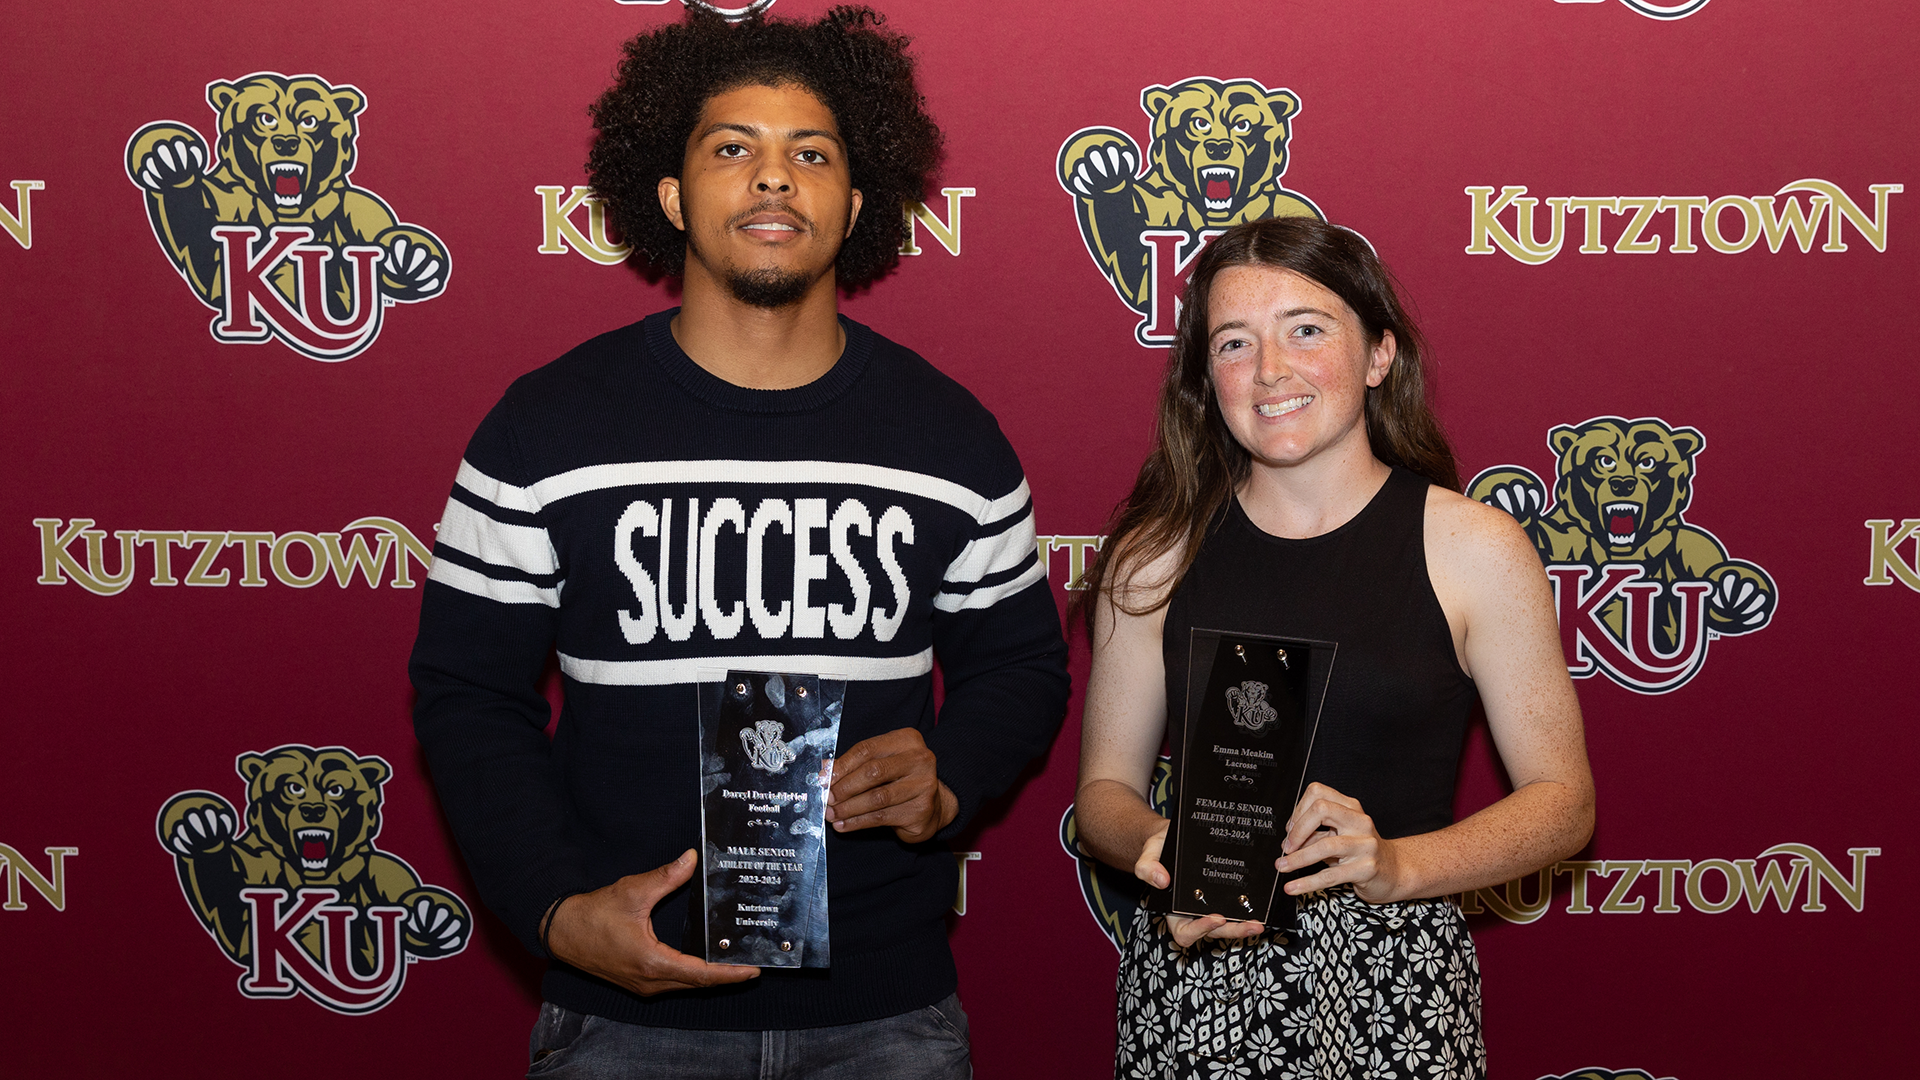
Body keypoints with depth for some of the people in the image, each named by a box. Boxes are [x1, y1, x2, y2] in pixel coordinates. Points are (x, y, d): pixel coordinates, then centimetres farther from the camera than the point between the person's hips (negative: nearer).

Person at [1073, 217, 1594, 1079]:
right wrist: (1155, 846, -14)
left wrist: (1394, 866, -16)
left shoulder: (1473, 549, -4)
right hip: (1193, 978, 1)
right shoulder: (1158, 555, 1)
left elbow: (1561, 800, -2)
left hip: (1394, 984, -1)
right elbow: (1104, 787, 7)